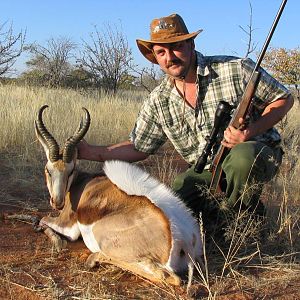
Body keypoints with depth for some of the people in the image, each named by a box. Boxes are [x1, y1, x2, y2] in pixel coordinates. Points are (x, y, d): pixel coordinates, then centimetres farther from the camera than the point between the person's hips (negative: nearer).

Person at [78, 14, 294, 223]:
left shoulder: (236, 69, -15)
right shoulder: (158, 103, -3)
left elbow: (285, 99, -6)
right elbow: (138, 148, 4)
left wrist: (251, 132, -23)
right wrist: (90, 152, -10)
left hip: (256, 152, -3)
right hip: (206, 170, 3)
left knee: (242, 157, -38)